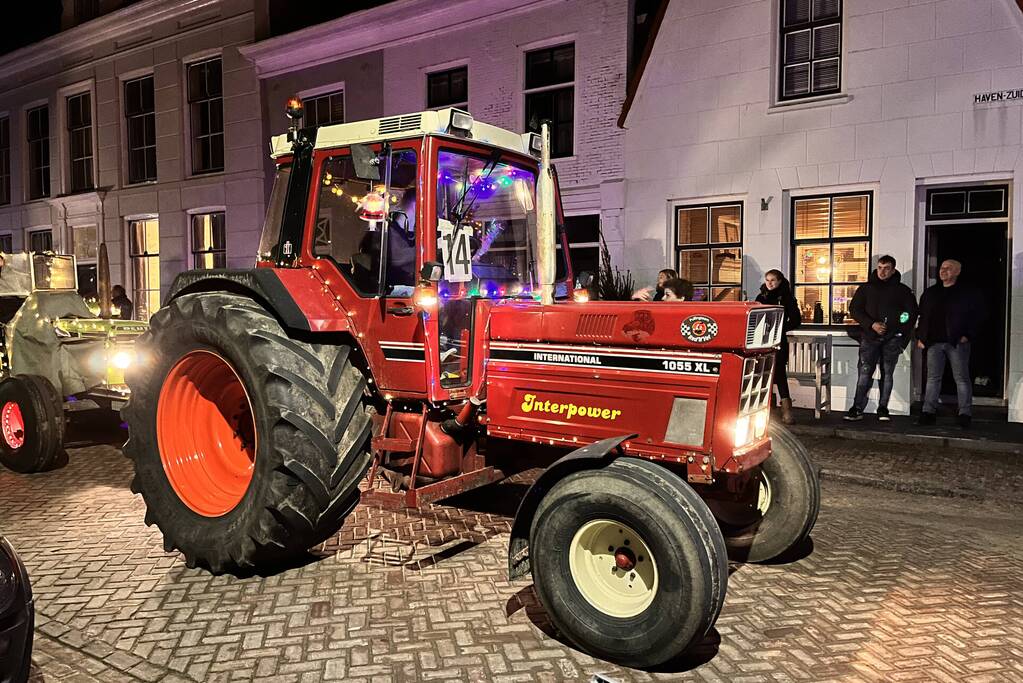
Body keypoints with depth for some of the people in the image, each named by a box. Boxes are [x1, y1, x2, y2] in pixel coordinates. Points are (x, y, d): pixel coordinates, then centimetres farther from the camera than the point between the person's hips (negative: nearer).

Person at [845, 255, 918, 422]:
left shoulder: (902, 290, 9)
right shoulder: (866, 288, 9)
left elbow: (912, 314, 9)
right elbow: (854, 309, 4)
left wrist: (902, 337, 1)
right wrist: (871, 324, -10)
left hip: (892, 339, 1)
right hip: (869, 337, -1)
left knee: (887, 374, 3)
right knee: (864, 373, -7)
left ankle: (883, 408, 9)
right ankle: (857, 408, -7)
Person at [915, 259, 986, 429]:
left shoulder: (968, 293, 2)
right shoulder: (930, 292, 15)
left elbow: (980, 314, -1)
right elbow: (922, 316, 18)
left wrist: (968, 335, -8)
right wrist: (920, 337, 10)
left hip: (957, 342, -4)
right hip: (934, 342, 4)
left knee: (962, 378, -1)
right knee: (932, 377, 4)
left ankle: (965, 414, 4)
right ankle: (928, 411, 6)